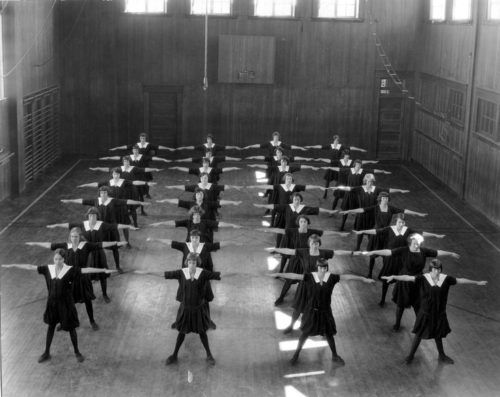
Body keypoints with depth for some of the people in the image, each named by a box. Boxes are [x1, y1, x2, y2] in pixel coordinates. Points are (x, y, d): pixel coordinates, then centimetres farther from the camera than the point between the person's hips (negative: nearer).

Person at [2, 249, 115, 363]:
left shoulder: (70, 270, -16)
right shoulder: (49, 269, -6)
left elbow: (86, 270, -25)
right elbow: (31, 267, 0)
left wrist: (104, 270, -33)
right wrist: (12, 266, 4)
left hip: (66, 303, -3)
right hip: (52, 302, 3)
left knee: (71, 328, 9)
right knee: (51, 327, 16)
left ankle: (77, 352, 28)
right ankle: (46, 353, 31)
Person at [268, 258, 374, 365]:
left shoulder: (331, 277, -12)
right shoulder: (310, 277, -17)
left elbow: (347, 276, -7)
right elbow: (294, 276, -24)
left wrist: (364, 279, -3)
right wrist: (279, 274, -31)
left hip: (325, 311, 1)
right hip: (312, 311, -1)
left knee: (329, 334, 14)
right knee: (305, 333, 12)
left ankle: (335, 356, 38)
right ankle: (296, 354, 35)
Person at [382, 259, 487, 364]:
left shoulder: (446, 279, -10)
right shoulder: (423, 279, -20)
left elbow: (460, 281, 1)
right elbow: (408, 278, -31)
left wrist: (477, 282, 11)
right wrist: (393, 277, -45)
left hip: (439, 313, 2)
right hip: (425, 313, -2)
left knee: (438, 335, 21)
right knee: (419, 334, 13)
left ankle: (442, 356, 44)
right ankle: (411, 355, 34)